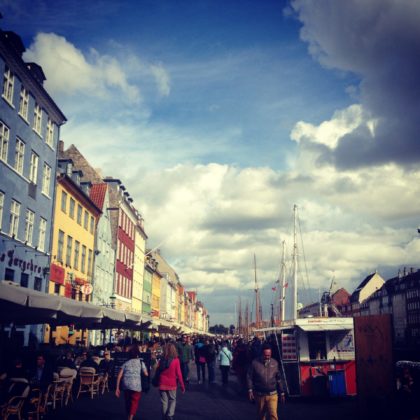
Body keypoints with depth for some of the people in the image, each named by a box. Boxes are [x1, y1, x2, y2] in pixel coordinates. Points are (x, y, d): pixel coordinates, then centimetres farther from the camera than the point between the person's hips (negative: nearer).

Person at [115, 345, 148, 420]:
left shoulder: (126, 363, 14)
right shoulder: (140, 362, 7)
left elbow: (119, 376, 7)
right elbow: (146, 374, 3)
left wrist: (117, 388, 10)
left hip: (125, 385, 4)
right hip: (136, 386, -4)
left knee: (127, 402, 20)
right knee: (134, 403, 2)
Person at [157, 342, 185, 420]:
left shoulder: (162, 360, -4)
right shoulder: (176, 360, -12)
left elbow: (158, 371, 2)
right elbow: (178, 374, -10)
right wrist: (182, 385, -1)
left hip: (162, 384, 2)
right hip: (172, 384, -2)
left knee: (164, 402, 12)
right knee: (172, 400, 13)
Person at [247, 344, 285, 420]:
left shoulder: (275, 363, 1)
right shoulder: (255, 363, -7)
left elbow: (279, 379, 10)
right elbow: (249, 377, -2)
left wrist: (282, 393, 12)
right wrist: (250, 390, -10)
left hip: (272, 395, 0)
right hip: (259, 395, 0)